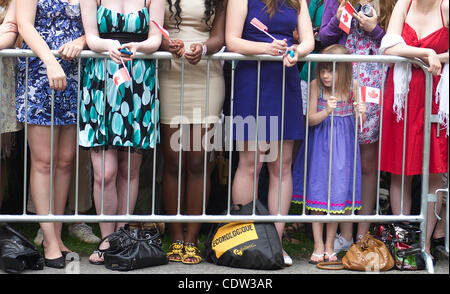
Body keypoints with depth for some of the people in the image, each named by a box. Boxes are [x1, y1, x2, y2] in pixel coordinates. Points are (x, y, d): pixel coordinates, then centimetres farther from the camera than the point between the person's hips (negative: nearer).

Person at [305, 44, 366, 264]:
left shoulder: (352, 86, -4)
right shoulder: (316, 85, -7)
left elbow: (360, 121, 3)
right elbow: (310, 119, -6)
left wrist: (361, 113, -20)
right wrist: (327, 111, -24)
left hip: (343, 145, 1)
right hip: (320, 145, -1)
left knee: (338, 193, 3)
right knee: (318, 193, -1)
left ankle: (329, 246, 16)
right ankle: (318, 246, 10)